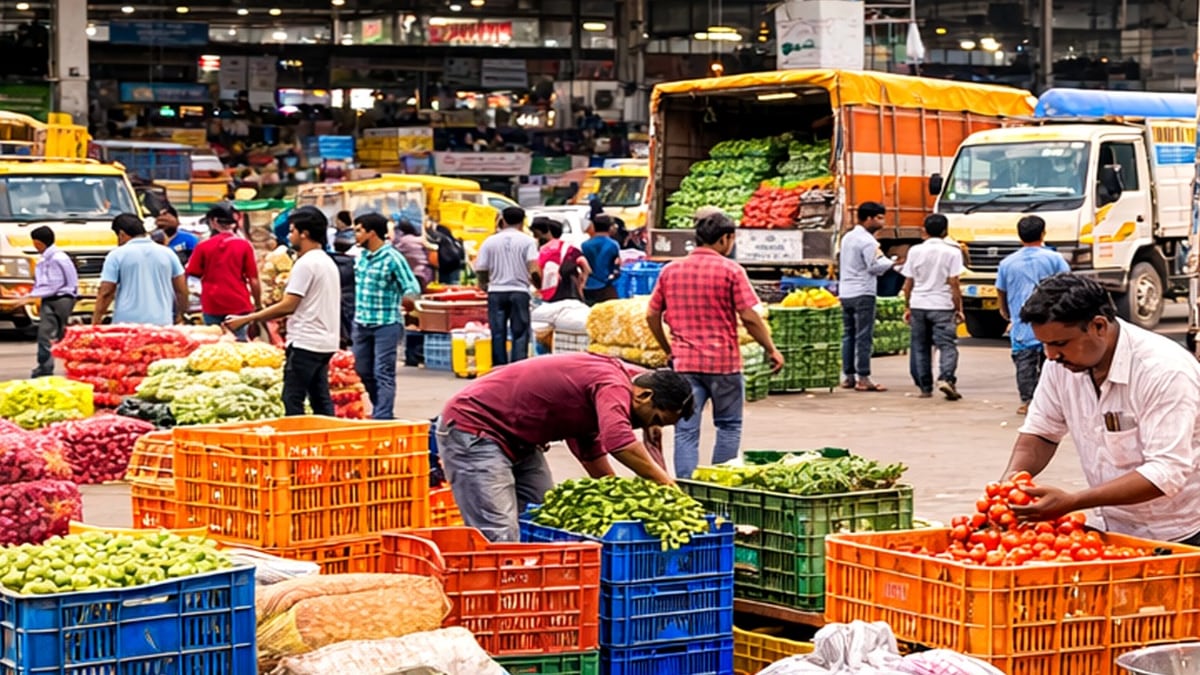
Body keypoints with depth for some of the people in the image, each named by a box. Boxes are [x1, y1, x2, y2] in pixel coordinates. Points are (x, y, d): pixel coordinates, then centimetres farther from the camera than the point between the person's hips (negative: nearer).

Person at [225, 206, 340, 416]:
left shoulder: (305, 264, -13)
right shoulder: (328, 262, 17)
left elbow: (287, 306, -17)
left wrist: (246, 319, -15)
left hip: (305, 343, -10)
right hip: (326, 342, 10)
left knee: (292, 400, -8)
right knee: (321, 400, 11)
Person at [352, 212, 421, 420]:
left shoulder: (393, 258, -13)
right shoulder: (361, 256, 8)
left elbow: (413, 288, -12)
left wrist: (405, 297, -27)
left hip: (386, 324, -7)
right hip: (362, 323, 7)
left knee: (383, 374, -7)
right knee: (363, 370, 13)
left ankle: (383, 417, -6)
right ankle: (381, 410, 29)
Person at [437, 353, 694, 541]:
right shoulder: (613, 384, -22)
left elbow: (593, 458, 20)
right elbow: (619, 442, -40)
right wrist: (668, 485, -33)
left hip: (516, 438, 11)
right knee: (500, 537, -18)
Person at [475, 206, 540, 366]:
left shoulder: (490, 241, 4)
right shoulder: (527, 241, -1)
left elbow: (480, 270, 2)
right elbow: (534, 270, -11)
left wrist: (484, 285, 22)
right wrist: (539, 285, 8)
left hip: (496, 293, 2)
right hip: (519, 292, -2)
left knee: (498, 334, 6)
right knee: (520, 334, 1)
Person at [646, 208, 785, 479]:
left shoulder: (670, 270, 6)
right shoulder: (730, 271, -7)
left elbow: (652, 316, 10)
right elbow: (749, 317, -9)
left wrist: (668, 350, 22)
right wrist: (771, 349, 3)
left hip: (684, 363, 3)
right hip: (724, 360, -3)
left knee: (686, 431, 2)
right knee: (729, 426, 13)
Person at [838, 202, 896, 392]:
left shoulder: (847, 237, 14)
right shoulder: (867, 241, -13)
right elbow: (875, 266, -18)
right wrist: (893, 262, -5)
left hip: (845, 292, 9)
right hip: (862, 294, -9)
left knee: (848, 335, 11)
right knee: (864, 337, -7)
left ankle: (848, 376, 13)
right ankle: (863, 379, -8)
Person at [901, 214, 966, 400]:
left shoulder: (915, 251, 4)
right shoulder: (952, 252, -5)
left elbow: (908, 283, 7)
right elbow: (954, 284, -7)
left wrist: (907, 308, 16)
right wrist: (959, 309, 1)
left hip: (918, 305, 3)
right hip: (942, 306, -3)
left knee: (920, 348, 10)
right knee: (947, 346, -3)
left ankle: (925, 387, 12)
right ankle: (946, 379, -24)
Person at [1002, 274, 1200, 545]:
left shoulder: (1165, 370, -21)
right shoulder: (1061, 363, -1)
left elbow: (1167, 473, -25)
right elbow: (1040, 433, 11)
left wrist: (1072, 502, -31)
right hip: (1117, 531, 6)